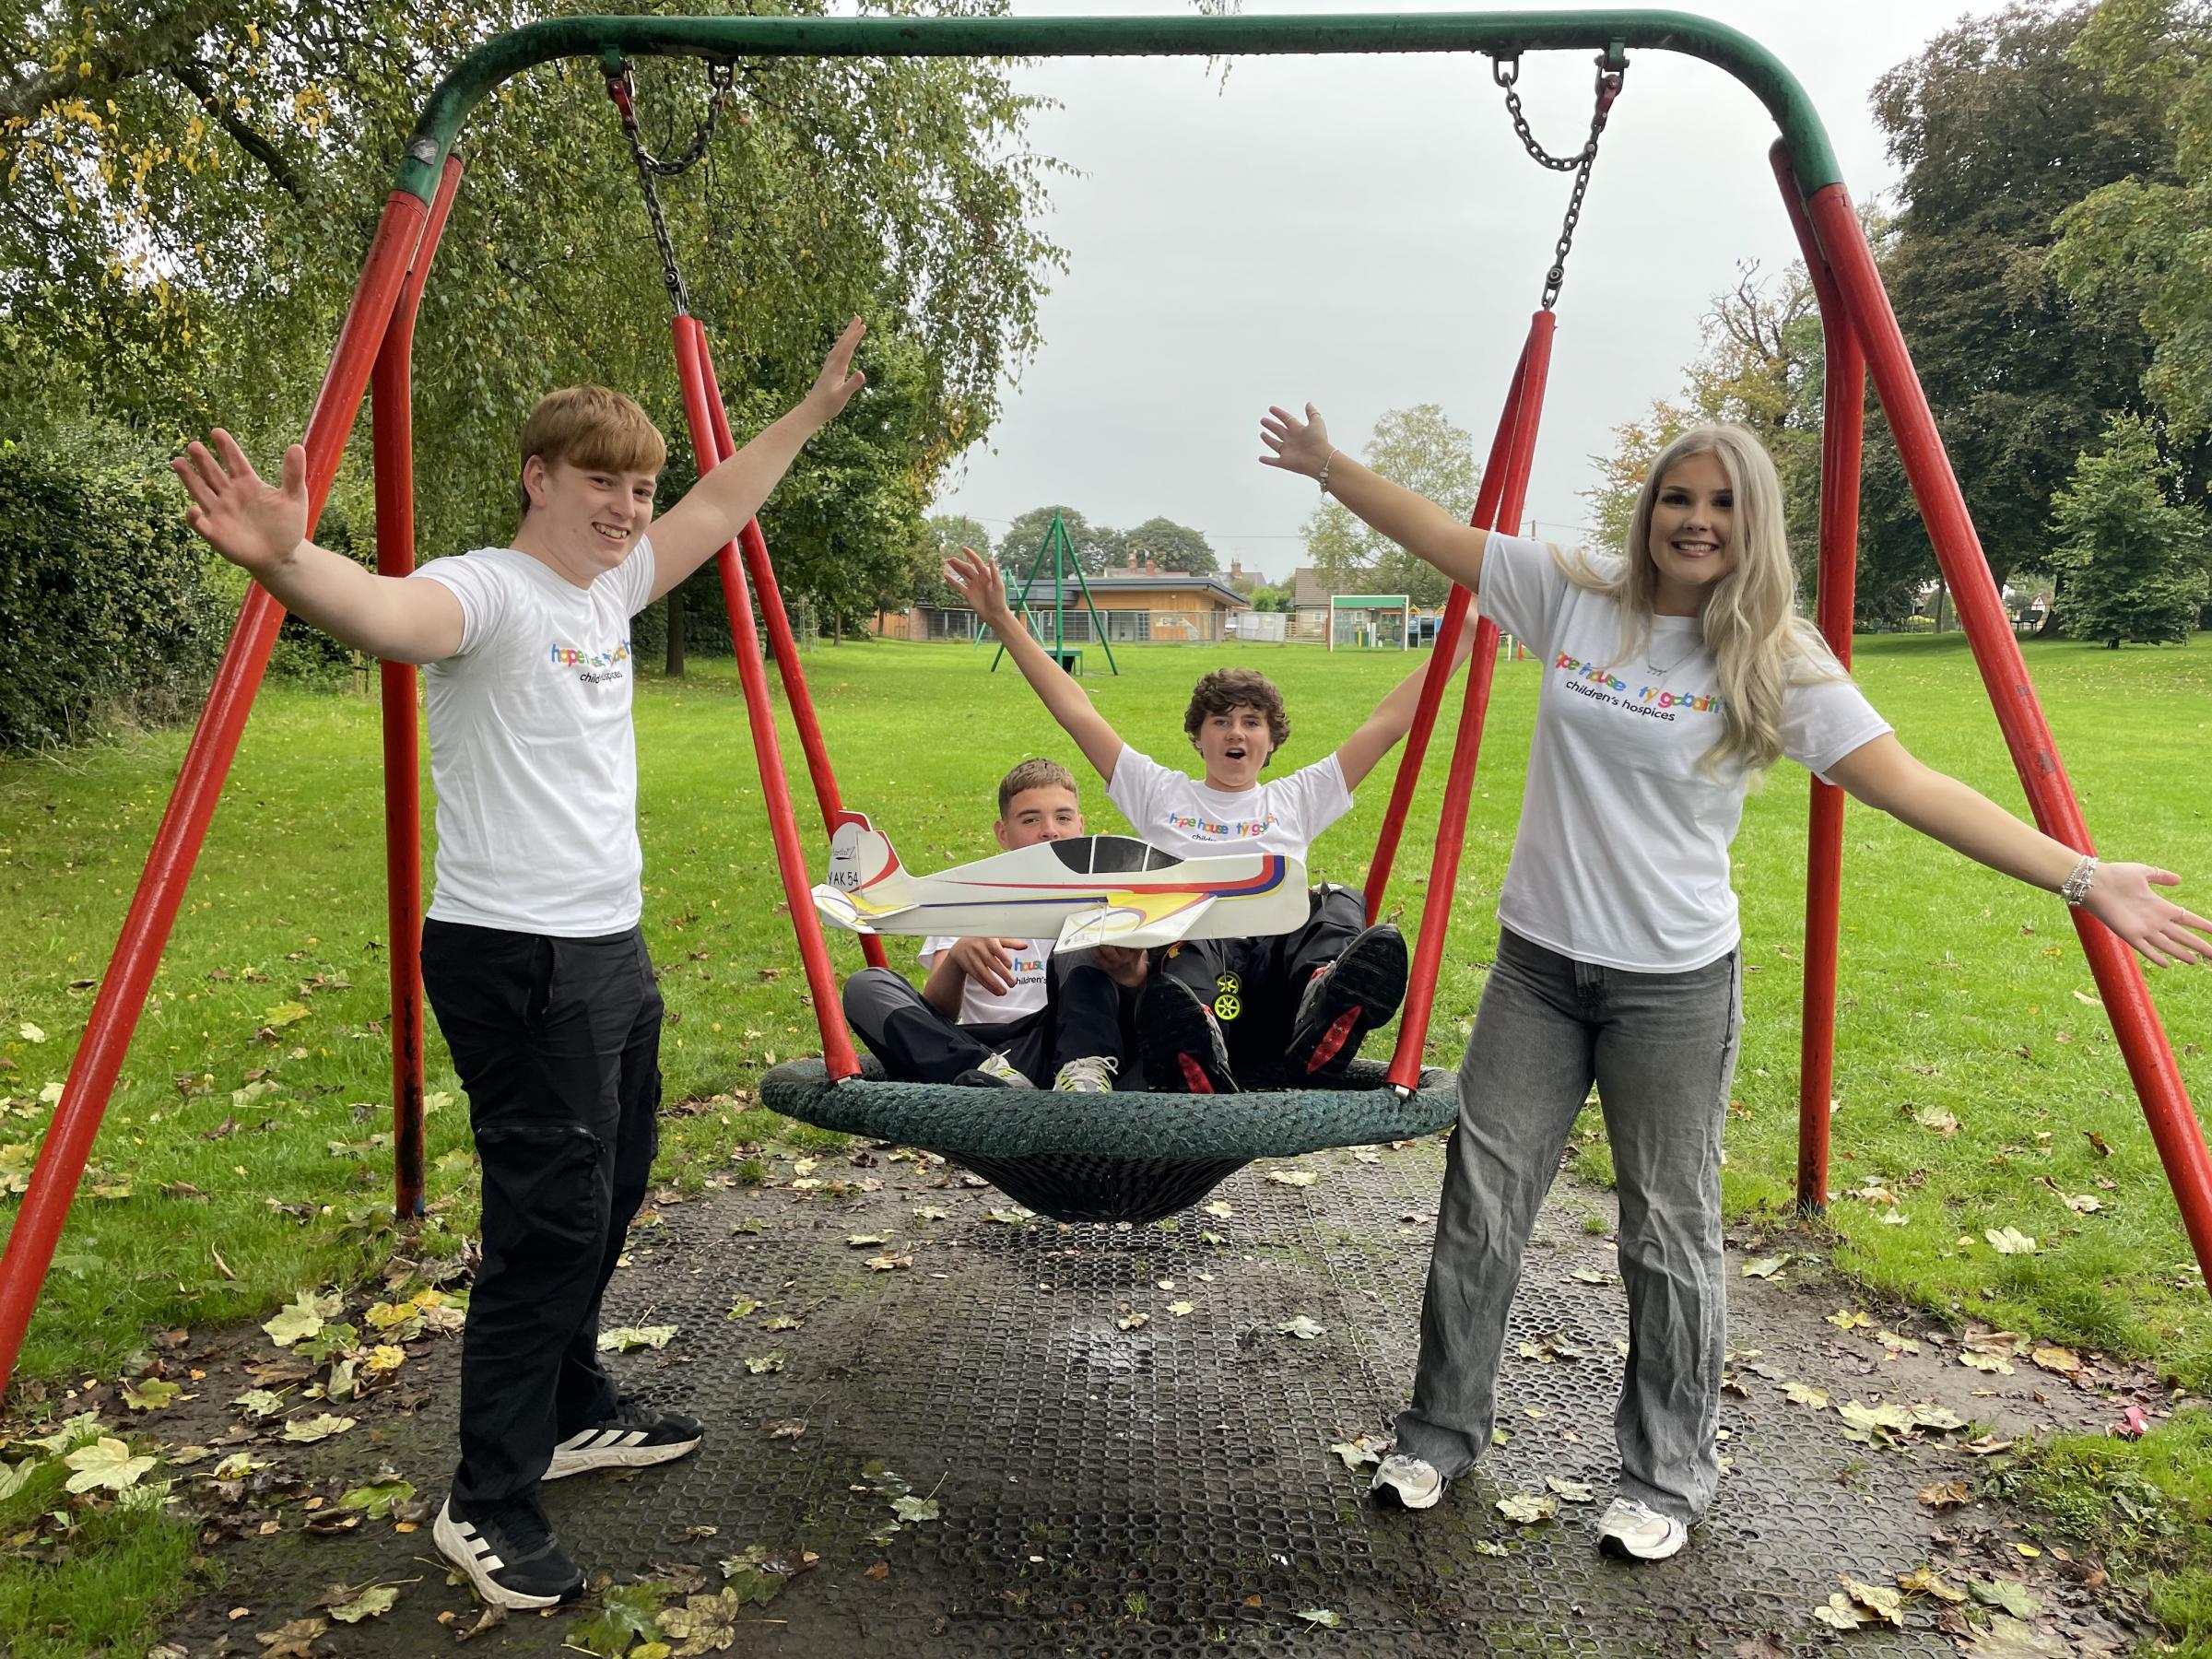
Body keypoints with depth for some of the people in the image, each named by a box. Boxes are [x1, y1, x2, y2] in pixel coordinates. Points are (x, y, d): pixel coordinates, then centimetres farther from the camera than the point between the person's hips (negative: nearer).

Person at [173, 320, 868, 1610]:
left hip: (612, 947, 9)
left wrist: (812, 412, 29)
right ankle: (488, 1506, 11)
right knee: (550, 1224, -5)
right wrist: (287, 562, -59)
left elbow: (718, 508, 24)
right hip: (514, 958, -9)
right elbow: (385, 611, -38)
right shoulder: (486, 593, -15)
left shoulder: (609, 587, 10)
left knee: (607, 1200, 19)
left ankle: (575, 1415, 37)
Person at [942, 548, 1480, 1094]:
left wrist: (1462, 640, 16)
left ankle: (1326, 1006, -61)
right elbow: (1075, 711, 19)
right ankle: (1195, 1061, -68)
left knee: (1338, 904, -28)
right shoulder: (1162, 794, 25)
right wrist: (1002, 620, 13)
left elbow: (1387, 723, 21)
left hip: (1284, 947, 1)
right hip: (1188, 947, -1)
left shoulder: (1295, 799, 26)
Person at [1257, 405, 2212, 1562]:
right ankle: (1440, 1437, 27)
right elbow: (1438, 536, 9)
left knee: (1670, 1233, 7)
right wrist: (1328, 465, 12)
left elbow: (1909, 784, -13)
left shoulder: (1776, 663, -8)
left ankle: (1667, 1480, 28)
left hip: (1673, 986, -3)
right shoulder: (1573, 598, 1)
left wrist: (2082, 878, -20)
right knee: (1479, 1202, 8)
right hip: (1536, 964, 3)